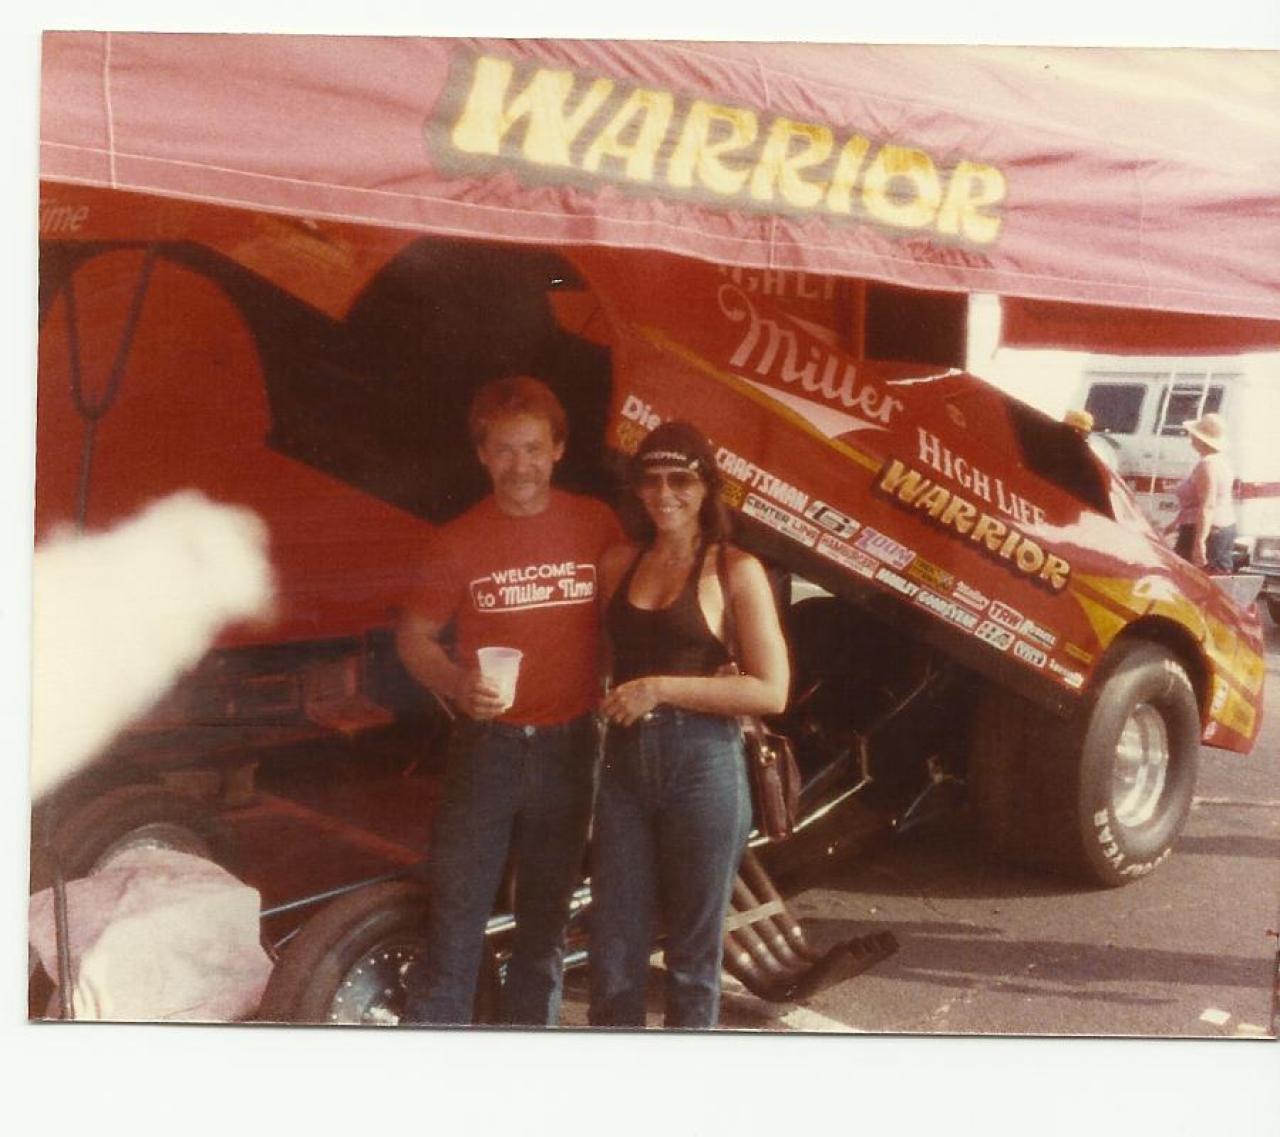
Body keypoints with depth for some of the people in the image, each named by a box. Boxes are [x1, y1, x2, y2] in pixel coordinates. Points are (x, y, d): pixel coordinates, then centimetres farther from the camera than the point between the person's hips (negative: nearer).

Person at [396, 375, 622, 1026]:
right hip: (487, 746, -2)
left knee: (546, 920, 15)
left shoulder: (596, 526, -1)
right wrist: (457, 683, -19)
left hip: (569, 748, 2)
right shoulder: (459, 540, -4)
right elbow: (414, 636, 1)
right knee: (456, 917, -1)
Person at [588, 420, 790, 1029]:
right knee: (613, 955, 7)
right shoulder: (619, 563, 10)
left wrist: (662, 689, -14)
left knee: (693, 956, 8)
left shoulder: (735, 570, -3)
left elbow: (771, 690, -10)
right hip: (624, 765, 4)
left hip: (703, 766, -4)